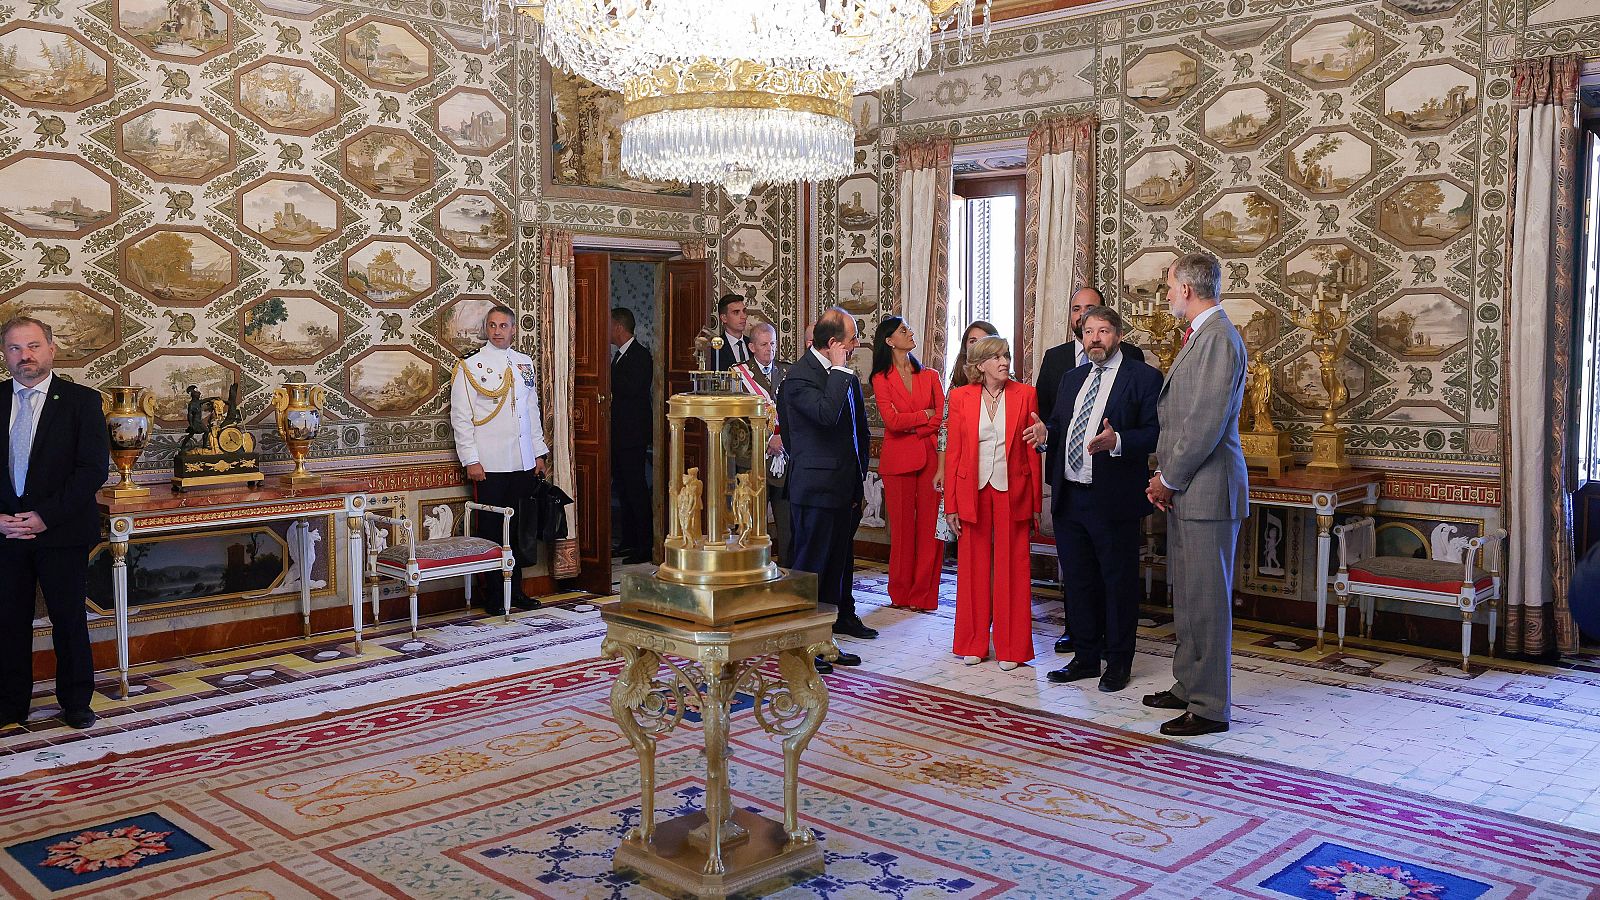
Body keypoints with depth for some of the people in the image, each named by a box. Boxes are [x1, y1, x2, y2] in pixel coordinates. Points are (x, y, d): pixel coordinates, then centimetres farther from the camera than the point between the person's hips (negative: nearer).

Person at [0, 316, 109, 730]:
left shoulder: (81, 400, -2)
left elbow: (94, 467, -9)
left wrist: (47, 515, -14)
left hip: (62, 532, -2)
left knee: (69, 620, 6)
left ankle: (76, 703, 20)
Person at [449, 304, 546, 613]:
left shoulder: (525, 363, 13)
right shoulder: (470, 367, -2)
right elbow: (461, 418, -5)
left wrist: (539, 453, 13)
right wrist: (471, 460, -11)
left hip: (523, 462, 5)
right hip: (489, 464, -5)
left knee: (516, 529, 10)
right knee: (489, 530, 1)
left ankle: (515, 590, 19)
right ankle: (490, 596, 8)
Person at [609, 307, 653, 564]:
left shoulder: (640, 354, -12)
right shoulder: (619, 355, 16)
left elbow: (632, 387, -23)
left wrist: (607, 373, -16)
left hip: (633, 433, -10)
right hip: (619, 433, 10)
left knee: (635, 488, -7)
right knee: (623, 487, 13)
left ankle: (645, 546, -3)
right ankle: (628, 541, 21)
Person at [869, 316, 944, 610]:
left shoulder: (929, 376, 12)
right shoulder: (881, 379, 4)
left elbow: (943, 418, 1)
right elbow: (892, 420, -9)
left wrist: (911, 429, -8)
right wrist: (926, 414, -2)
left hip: (930, 458, 2)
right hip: (898, 461, -2)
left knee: (930, 526, -1)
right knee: (902, 528, 2)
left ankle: (923, 595, 7)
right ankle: (901, 595, 13)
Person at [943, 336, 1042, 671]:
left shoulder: (1025, 395, 0)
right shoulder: (961, 397, 1)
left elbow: (1033, 451, 2)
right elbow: (952, 452, 2)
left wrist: (1036, 502, -1)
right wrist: (951, 505, -1)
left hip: (1011, 492, -1)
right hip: (972, 491, 1)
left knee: (1011, 569, 3)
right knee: (973, 567, 8)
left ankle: (1010, 647, 14)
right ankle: (973, 643, 20)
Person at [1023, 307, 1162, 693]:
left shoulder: (1144, 377, -5)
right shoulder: (1073, 378, 16)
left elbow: (1154, 432, -12)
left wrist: (1116, 441, -28)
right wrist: (1047, 433, -3)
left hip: (1113, 500, -6)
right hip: (1069, 498, 7)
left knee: (1119, 583, 4)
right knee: (1077, 581, 14)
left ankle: (1117, 663, 17)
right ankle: (1086, 657, 27)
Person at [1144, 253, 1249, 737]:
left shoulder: (1218, 337, -15)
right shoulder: (1197, 336, 17)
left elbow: (1207, 423, -21)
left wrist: (1169, 478, -12)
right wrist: (1162, 471, 8)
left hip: (1207, 489, -10)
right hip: (1184, 489, 10)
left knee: (1206, 599, -4)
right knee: (1186, 595, 18)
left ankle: (1209, 707, 4)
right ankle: (1188, 687, 30)